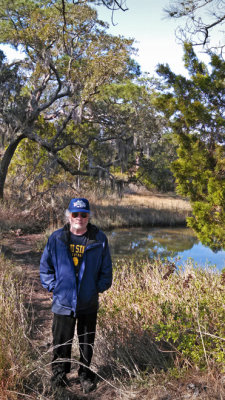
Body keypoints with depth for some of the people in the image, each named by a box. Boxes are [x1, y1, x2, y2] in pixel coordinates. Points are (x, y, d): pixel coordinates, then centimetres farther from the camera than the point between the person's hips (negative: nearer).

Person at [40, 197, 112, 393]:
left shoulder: (99, 239, -4)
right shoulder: (56, 238, -4)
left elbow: (106, 268, 5)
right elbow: (45, 265, 5)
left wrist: (100, 287, -2)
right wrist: (52, 286, -2)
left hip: (89, 303, 0)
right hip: (63, 301, 0)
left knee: (87, 342, 15)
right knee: (61, 341, 12)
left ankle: (86, 376, 35)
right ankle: (59, 374, 35)